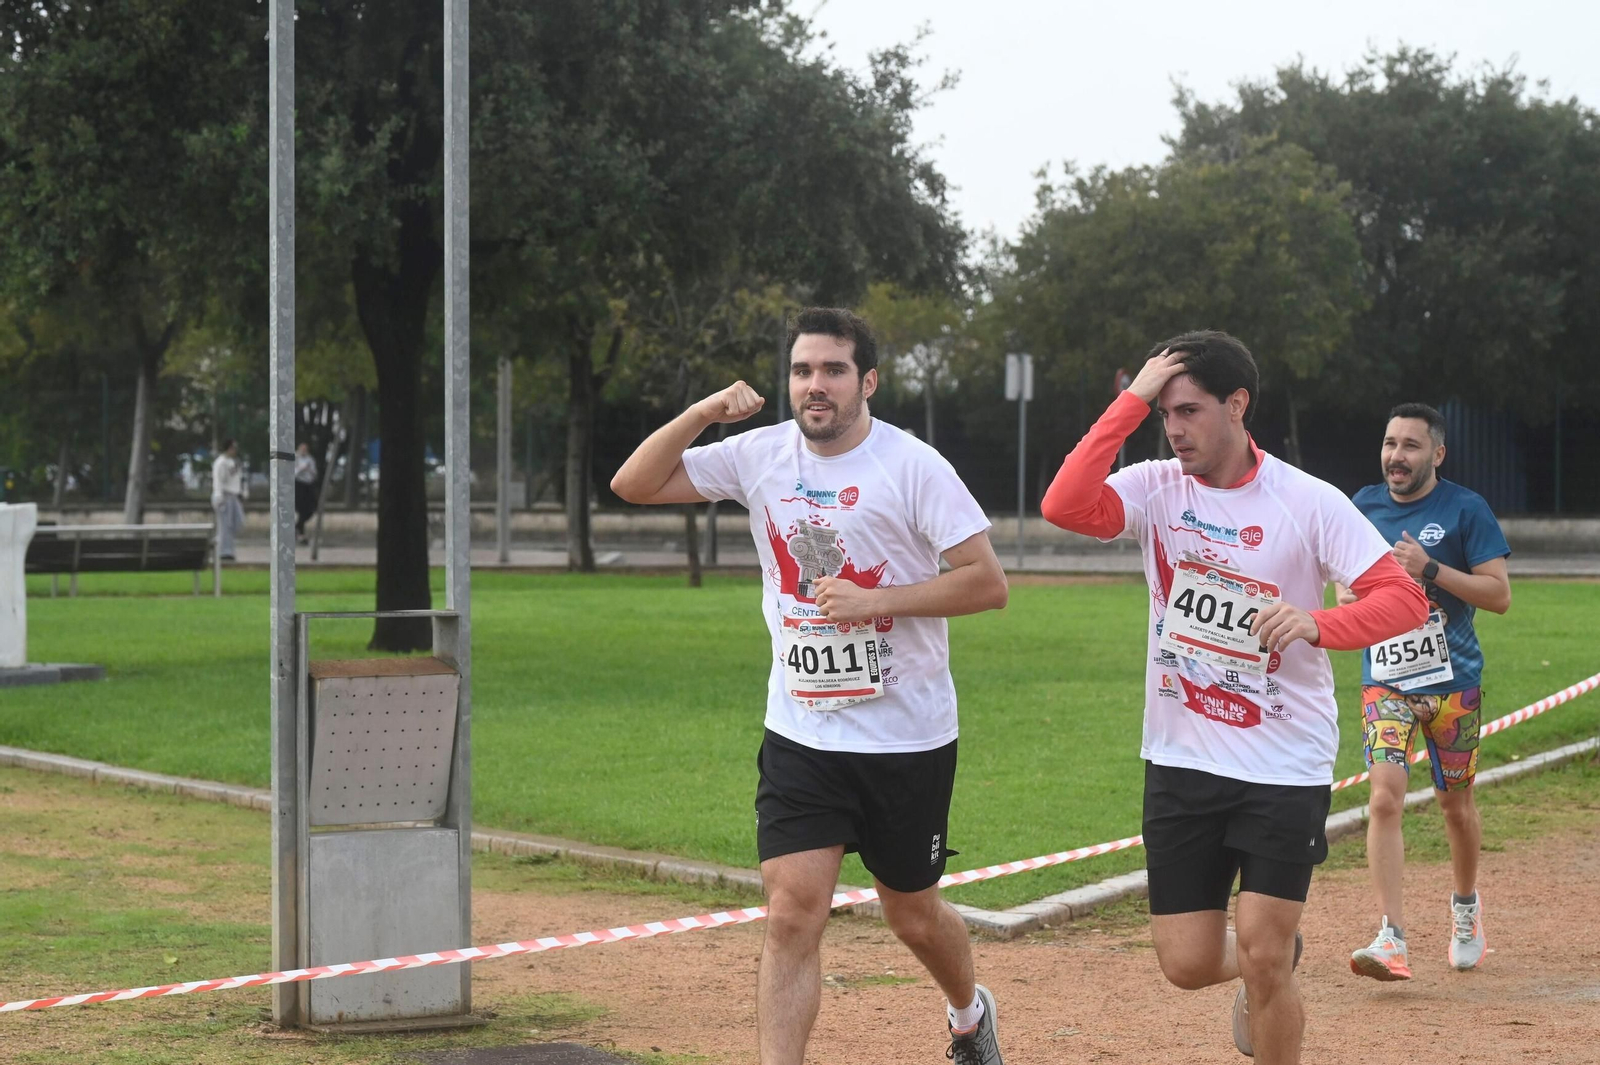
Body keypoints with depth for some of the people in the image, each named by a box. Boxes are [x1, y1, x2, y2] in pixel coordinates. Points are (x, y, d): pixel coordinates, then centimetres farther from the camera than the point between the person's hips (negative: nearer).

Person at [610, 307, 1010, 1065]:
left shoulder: (913, 466, -11)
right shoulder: (762, 456, 0)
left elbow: (988, 582, -15)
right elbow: (634, 485, 2)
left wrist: (874, 600, -22)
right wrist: (701, 413, -12)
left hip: (908, 739, -2)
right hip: (801, 738, 2)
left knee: (913, 915, 15)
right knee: (793, 912, -10)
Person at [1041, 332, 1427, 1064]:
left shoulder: (1310, 503, -9)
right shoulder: (1155, 489, -2)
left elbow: (1404, 599, -15)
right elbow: (1064, 507, -21)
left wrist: (1315, 625, -33)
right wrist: (1131, 401, -19)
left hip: (1284, 767, -3)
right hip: (1181, 763, 3)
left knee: (1262, 958, -7)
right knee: (1188, 964, 5)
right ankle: (1275, 957, 38)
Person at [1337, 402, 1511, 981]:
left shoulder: (1465, 509, -5)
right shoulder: (1363, 506, 7)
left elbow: (1499, 594, -9)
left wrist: (1430, 569, -20)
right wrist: (1347, 597, -1)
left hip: (1453, 681, -2)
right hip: (1384, 679, 2)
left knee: (1456, 803, 11)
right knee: (1385, 798, -15)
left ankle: (1466, 907, 38)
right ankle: (1392, 940, -19)